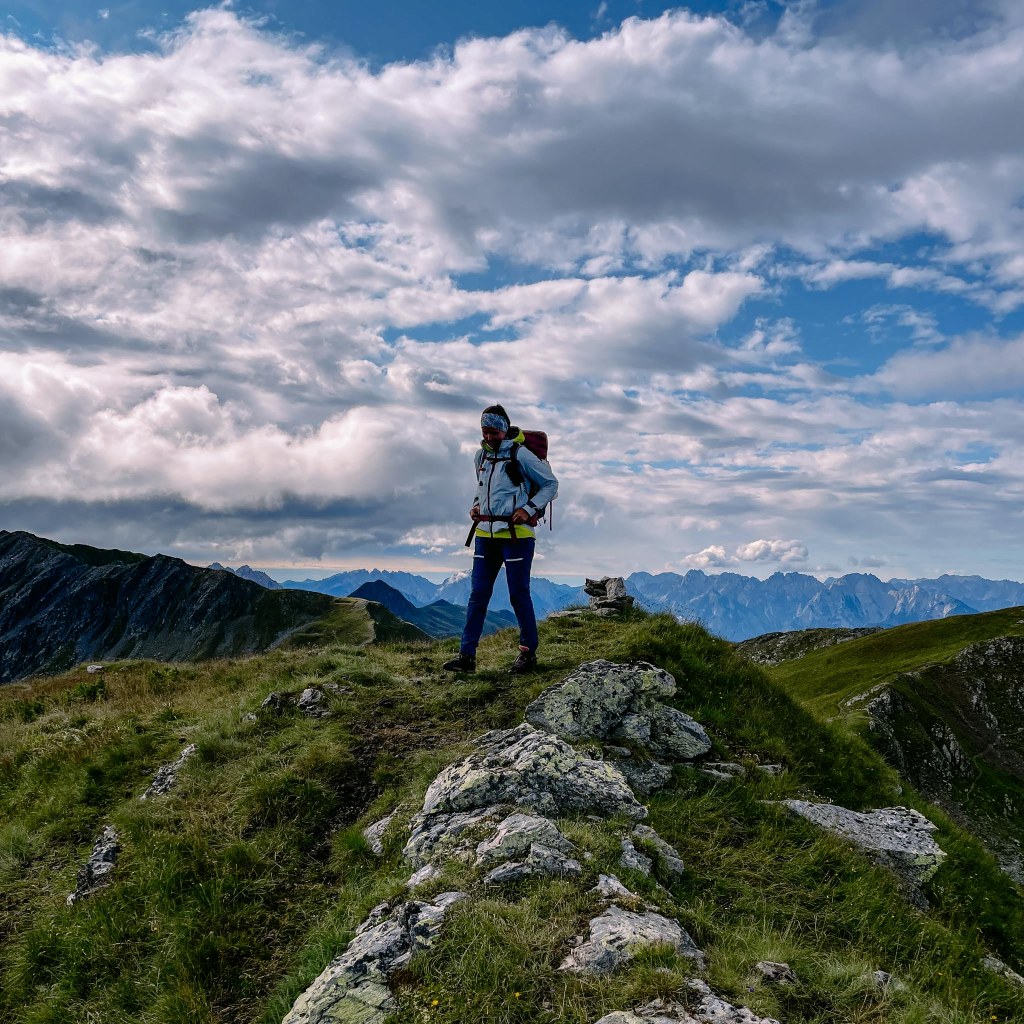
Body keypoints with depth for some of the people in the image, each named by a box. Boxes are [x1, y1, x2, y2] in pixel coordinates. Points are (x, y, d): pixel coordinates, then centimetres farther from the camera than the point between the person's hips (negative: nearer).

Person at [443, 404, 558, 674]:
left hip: (516, 534, -6)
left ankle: (529, 652, 14)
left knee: (519, 594, 0)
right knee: (478, 594, 3)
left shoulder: (520, 455, -8)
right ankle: (467, 655, 5)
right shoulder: (480, 456, 11)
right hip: (485, 534, 6)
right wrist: (476, 505, 10)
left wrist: (529, 510, -11)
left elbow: (551, 483, -2)